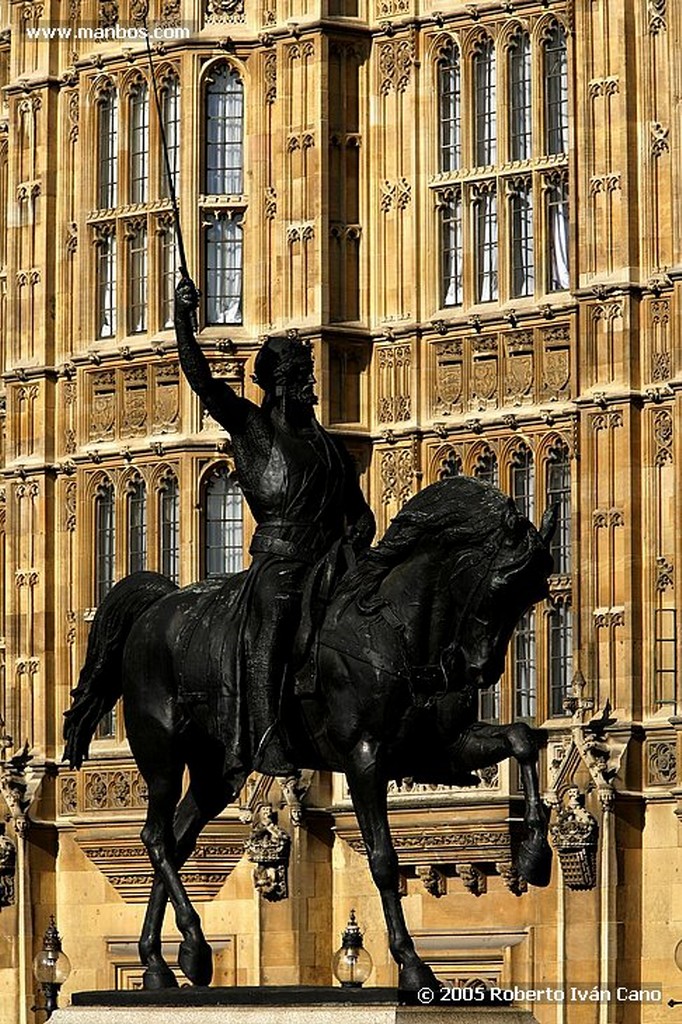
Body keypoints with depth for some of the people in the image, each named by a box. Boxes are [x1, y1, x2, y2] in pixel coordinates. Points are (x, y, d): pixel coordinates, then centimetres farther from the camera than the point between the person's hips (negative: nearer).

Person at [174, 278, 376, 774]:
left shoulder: (331, 446, 23)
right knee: (272, 627, -23)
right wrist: (183, 322, -17)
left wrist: (361, 530, 4)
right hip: (278, 558, -5)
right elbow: (200, 378, -5)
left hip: (333, 560, 5)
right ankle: (267, 737, -34)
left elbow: (358, 510, 26)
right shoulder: (249, 425, 8)